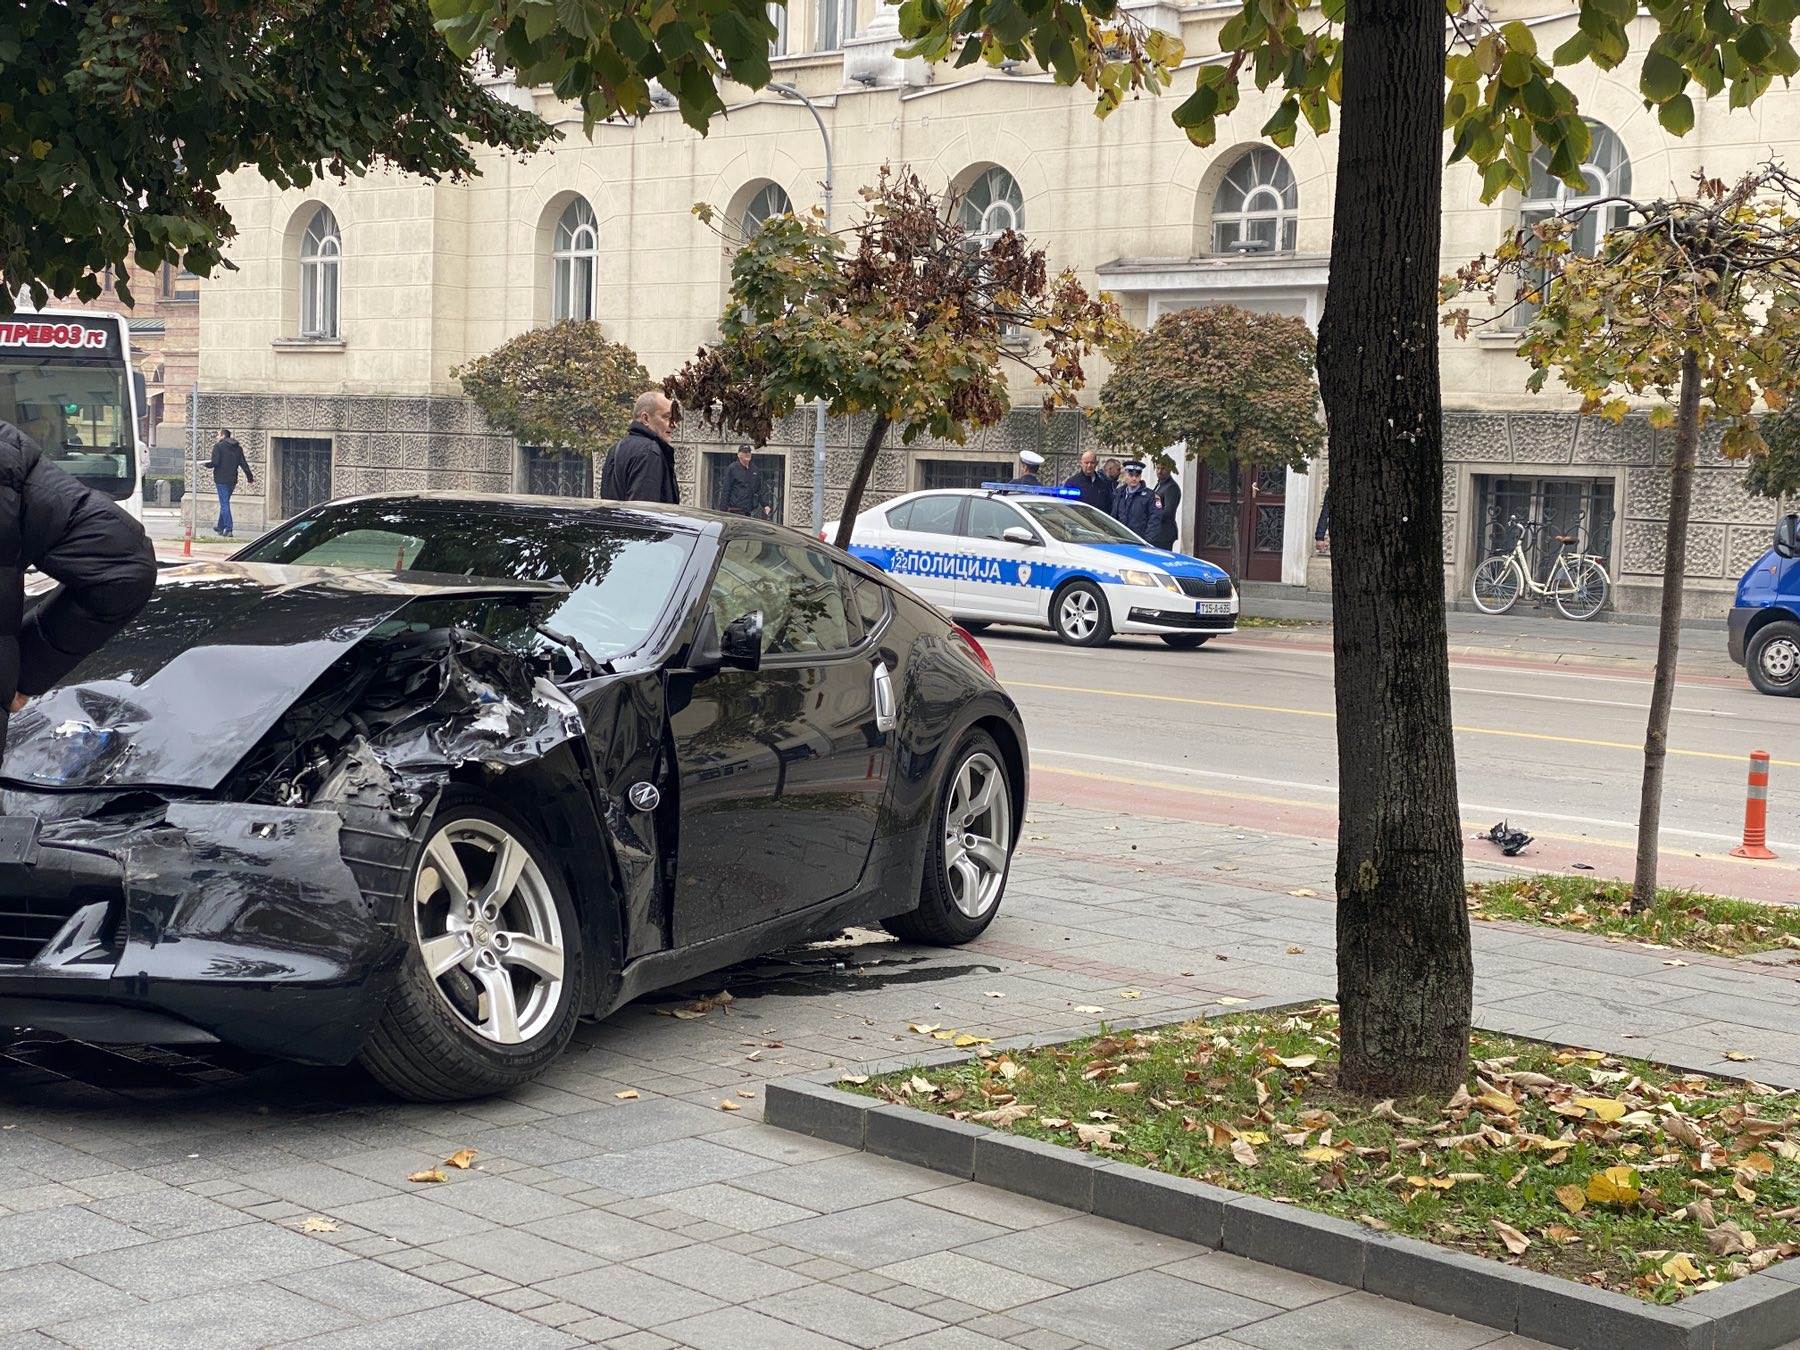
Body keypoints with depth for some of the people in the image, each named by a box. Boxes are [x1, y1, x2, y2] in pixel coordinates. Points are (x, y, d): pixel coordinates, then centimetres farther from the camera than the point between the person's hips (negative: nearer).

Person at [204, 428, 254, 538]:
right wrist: (250, 476, 16)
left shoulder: (218, 446, -8)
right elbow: (243, 464, 9)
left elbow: (215, 462, -17)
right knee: (225, 503, 18)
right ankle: (221, 527, 26)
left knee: (224, 504, -6)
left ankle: (228, 529, -13)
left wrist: (206, 464, 2)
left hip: (221, 480, -6)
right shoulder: (238, 448, 10)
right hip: (232, 480, 6)